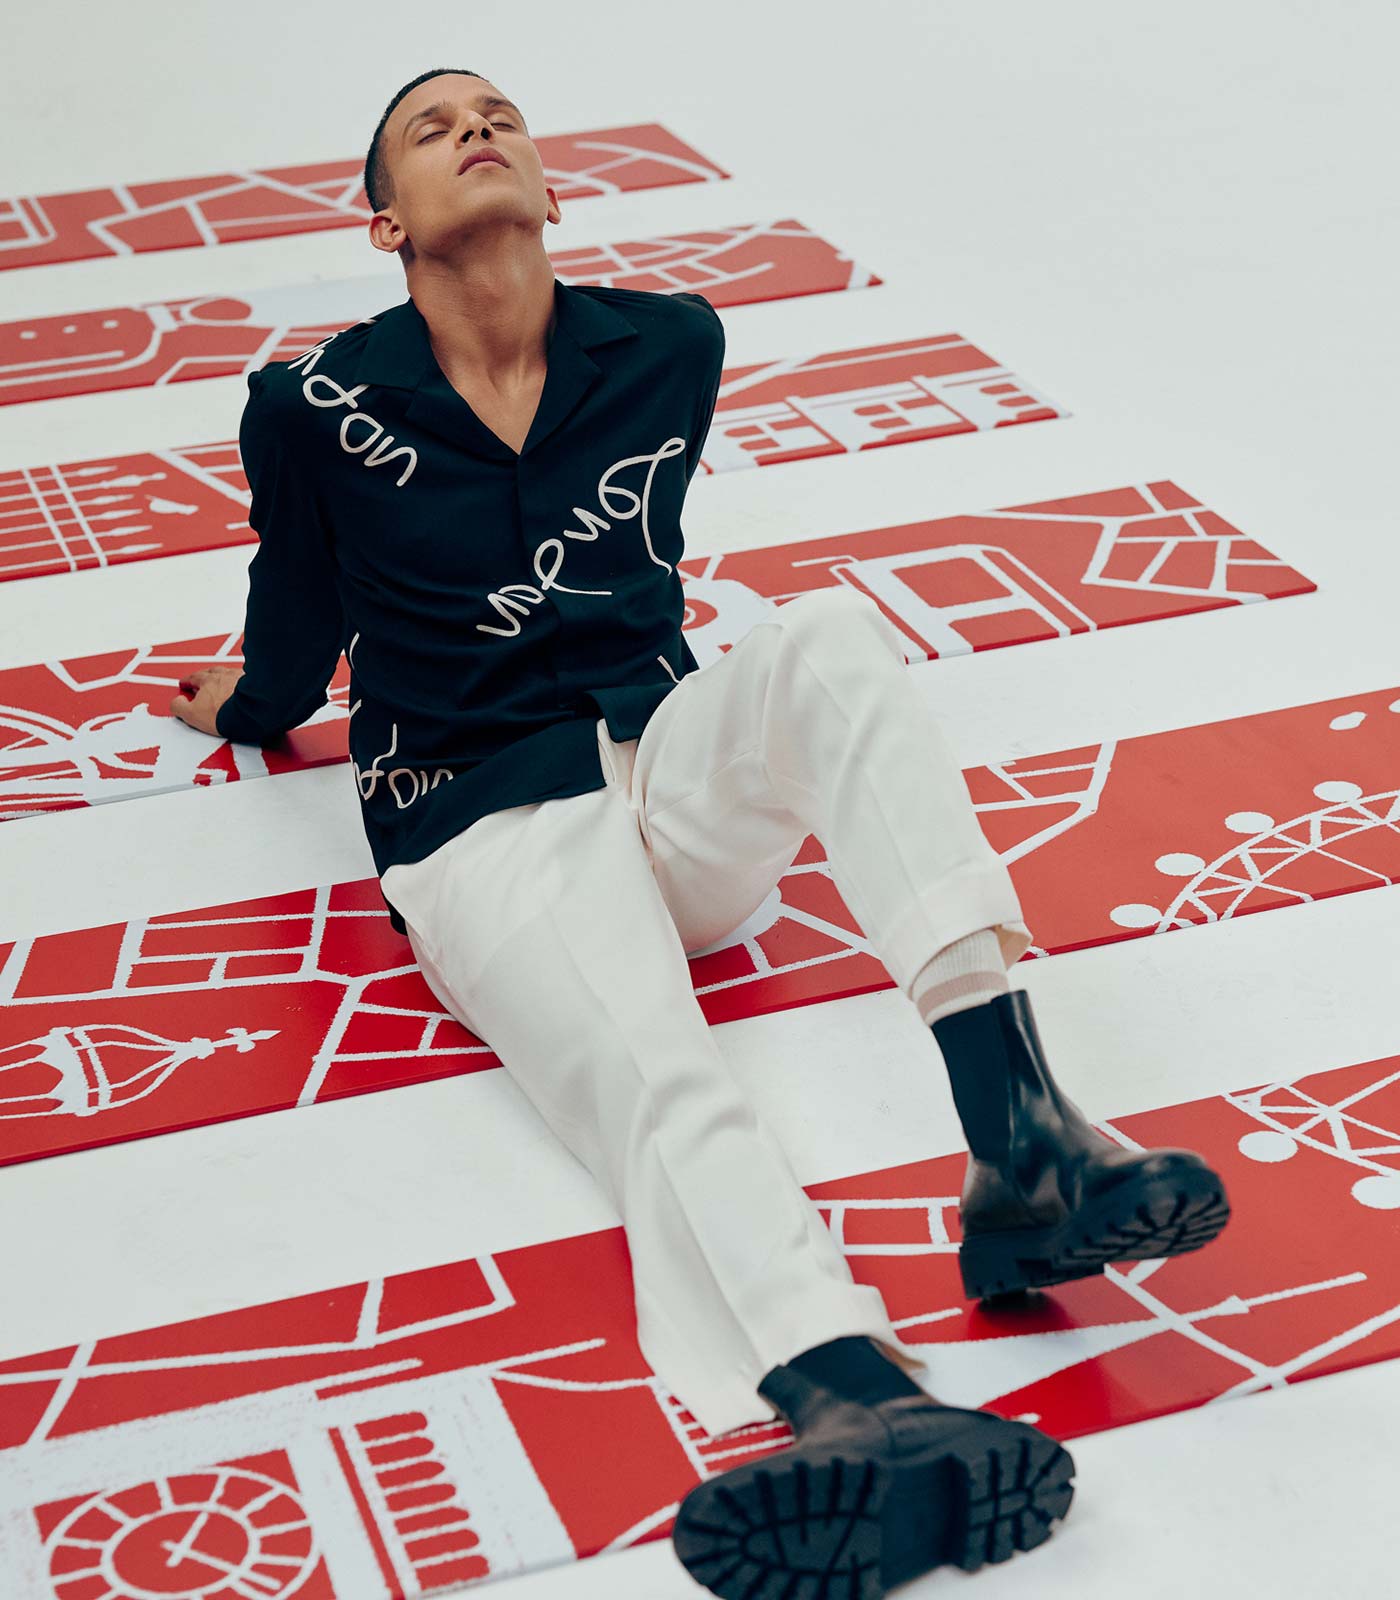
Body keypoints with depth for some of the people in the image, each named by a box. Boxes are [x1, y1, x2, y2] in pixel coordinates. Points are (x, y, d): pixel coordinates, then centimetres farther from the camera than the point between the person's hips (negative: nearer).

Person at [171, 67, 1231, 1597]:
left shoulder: (664, 348, 10)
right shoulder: (317, 407, 1)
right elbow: (298, 610, 20)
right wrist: (251, 703, 37)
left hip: (679, 767, 4)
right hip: (485, 826, -3)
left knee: (828, 633, -31)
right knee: (657, 1085, -34)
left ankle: (1019, 1142, -44)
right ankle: (859, 1406, -64)